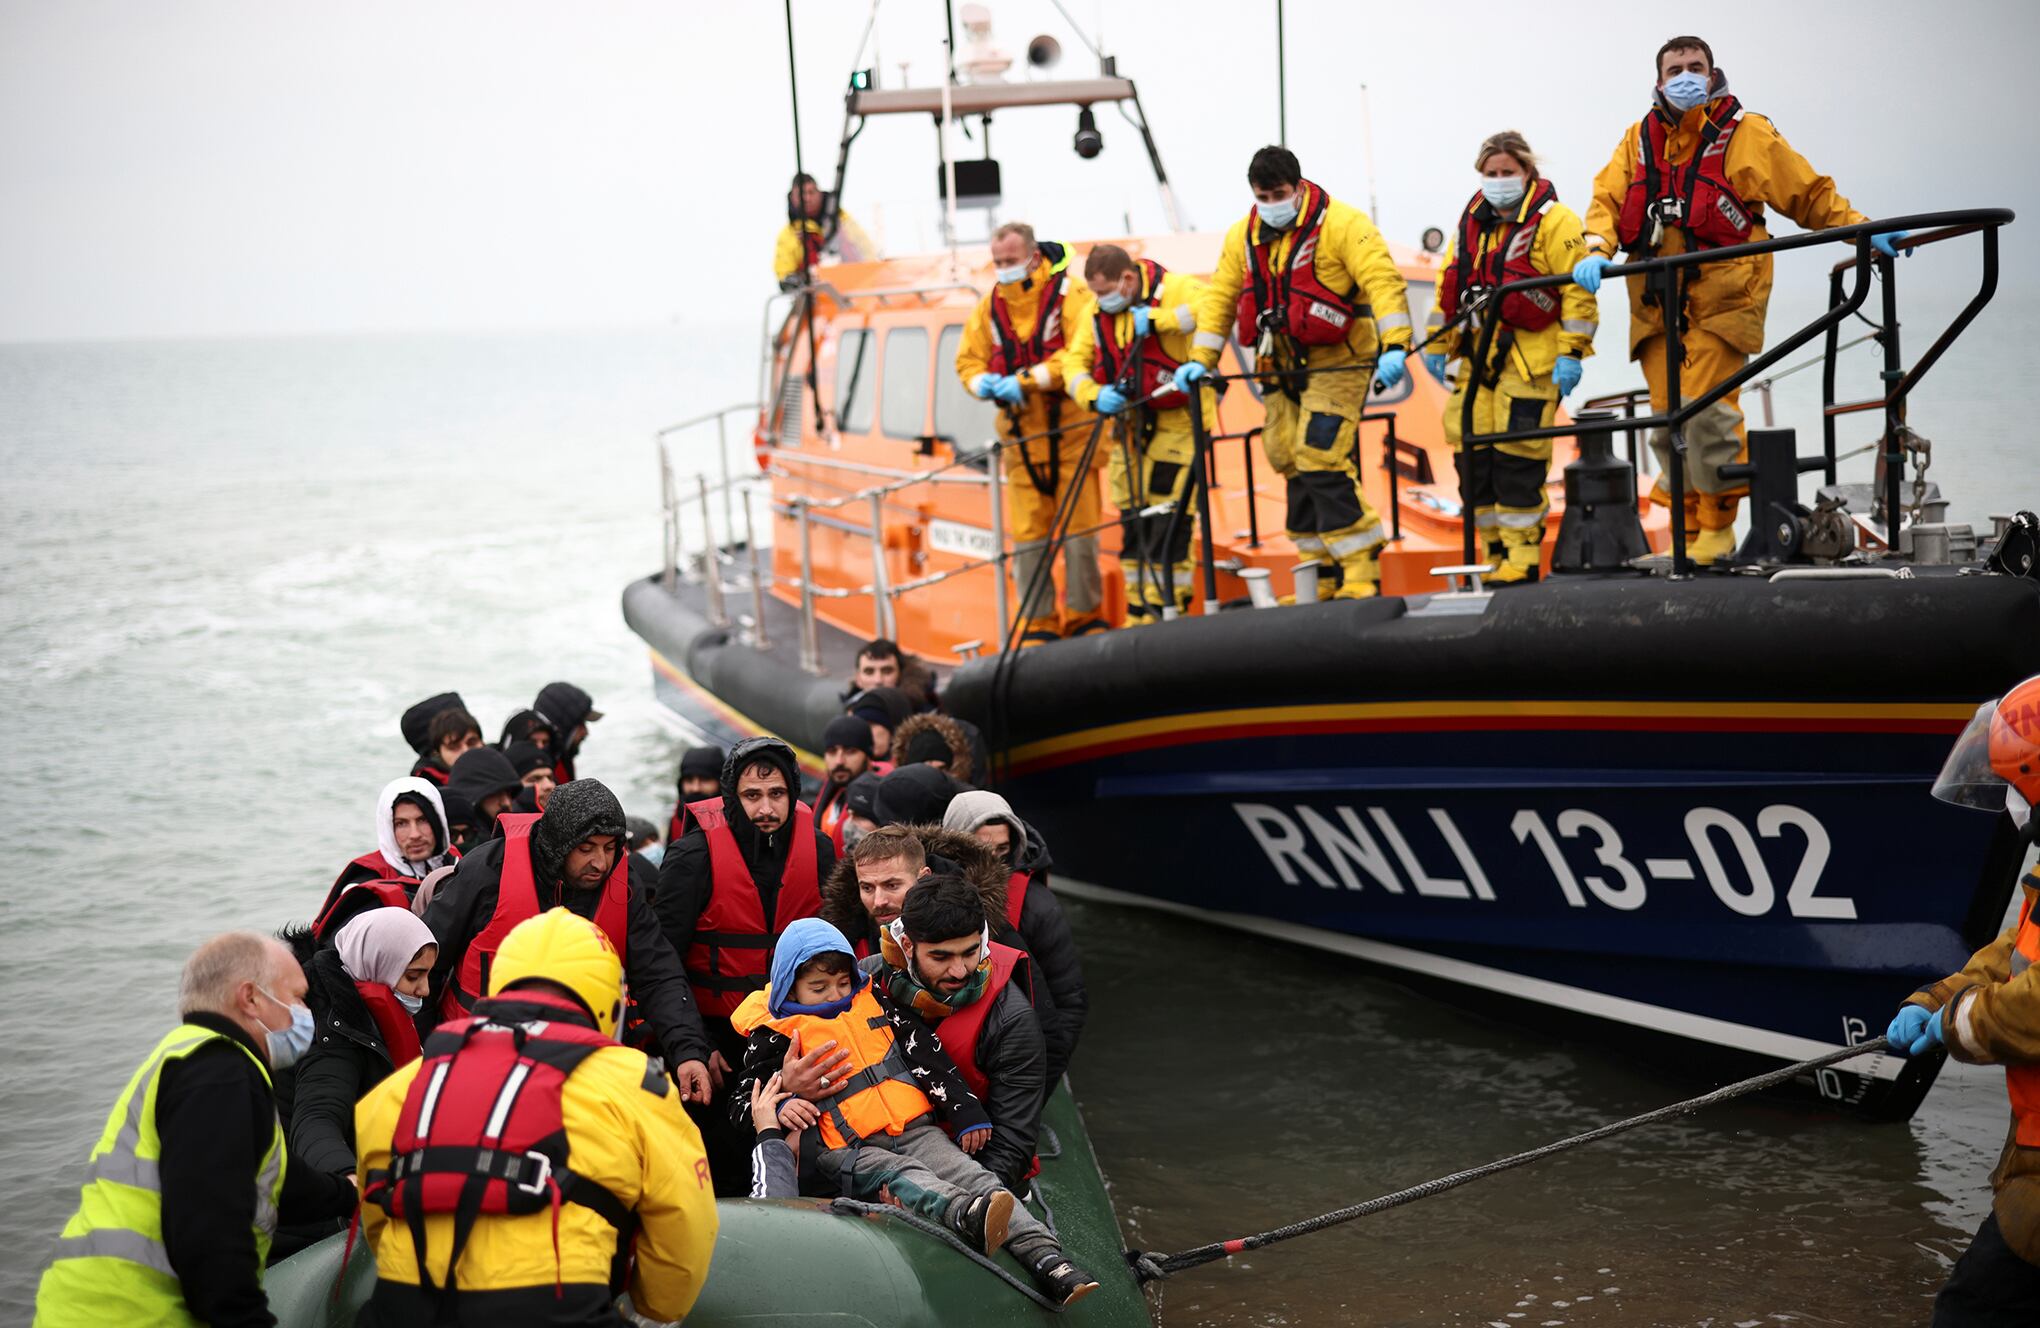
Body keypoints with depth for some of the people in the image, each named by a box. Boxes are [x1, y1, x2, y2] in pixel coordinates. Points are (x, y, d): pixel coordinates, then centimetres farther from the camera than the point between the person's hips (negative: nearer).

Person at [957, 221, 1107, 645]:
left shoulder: (1069, 293, -6)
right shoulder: (990, 306, 10)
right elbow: (968, 359, 15)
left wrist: (1026, 381, -20)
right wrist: (984, 383, -9)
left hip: (1069, 430, -4)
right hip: (1021, 433, 4)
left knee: (1079, 528, -1)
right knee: (1026, 534, 3)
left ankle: (1084, 616, 12)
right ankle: (1038, 624, 11)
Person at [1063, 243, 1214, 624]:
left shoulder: (1175, 290, -13)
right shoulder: (1098, 313, 7)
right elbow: (1074, 363, 7)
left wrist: (1157, 319, -29)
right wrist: (1094, 395, -14)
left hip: (1178, 422, -7)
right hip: (1131, 427, 7)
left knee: (1168, 521, -12)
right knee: (1133, 522, 12)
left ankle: (1167, 609, -5)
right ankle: (1139, 612, 22)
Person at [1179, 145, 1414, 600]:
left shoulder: (1342, 224, -11)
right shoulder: (1243, 237, 10)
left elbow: (1382, 281, -20)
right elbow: (1220, 297, 15)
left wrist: (1394, 345, -31)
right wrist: (1200, 359, 8)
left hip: (1336, 362, -7)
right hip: (1282, 368, 7)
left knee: (1322, 461, -16)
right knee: (1294, 466, 6)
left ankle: (1361, 575, -11)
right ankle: (1322, 575, 14)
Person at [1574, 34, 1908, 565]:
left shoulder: (1746, 134, 4)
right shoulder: (1639, 140, 14)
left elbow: (1811, 196, 7)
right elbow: (1607, 200, 6)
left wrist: (1864, 231, -4)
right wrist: (1597, 251, -13)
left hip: (1720, 299, -4)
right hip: (1657, 302, 4)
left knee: (1708, 411, -15)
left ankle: (1718, 526, 0)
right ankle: (1688, 532, 13)